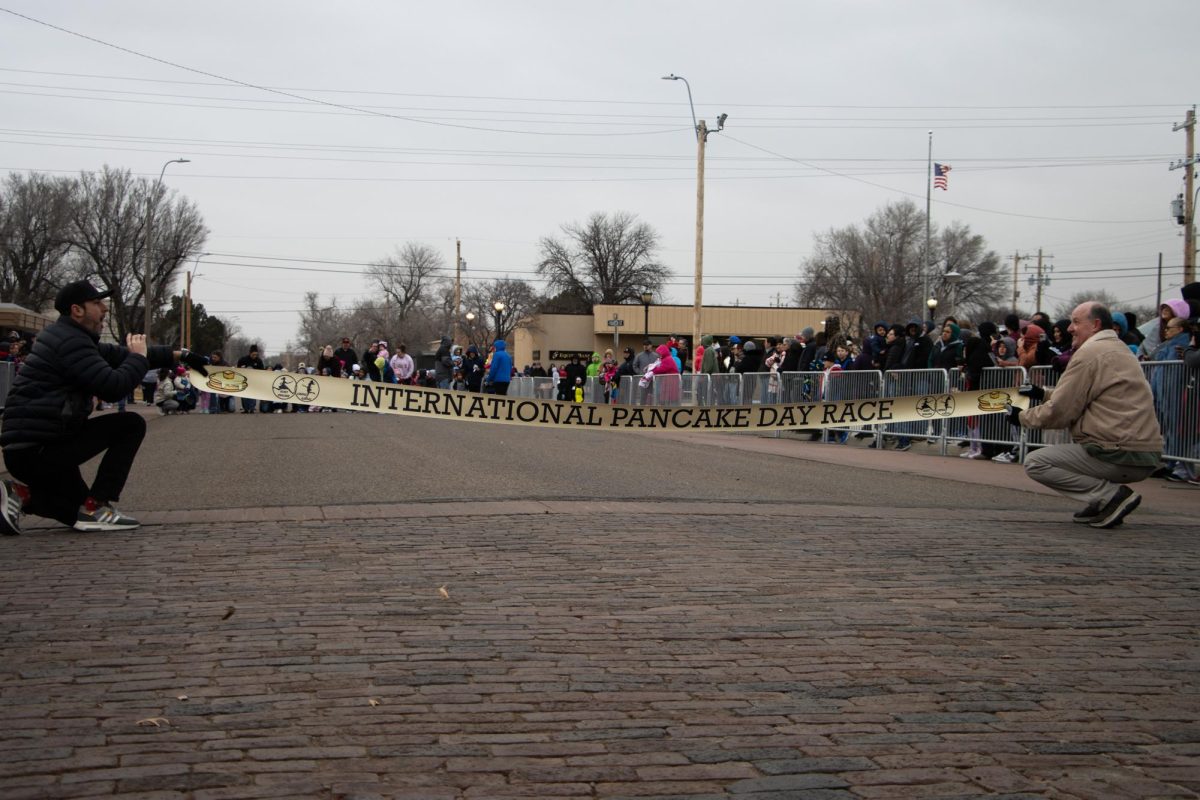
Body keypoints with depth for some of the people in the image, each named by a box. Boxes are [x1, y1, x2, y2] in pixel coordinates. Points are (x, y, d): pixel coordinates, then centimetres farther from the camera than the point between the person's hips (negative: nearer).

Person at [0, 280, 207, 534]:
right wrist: (139, 356, -4)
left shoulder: (73, 338, 17)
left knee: (82, 513, 21)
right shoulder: (70, 341, -15)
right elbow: (114, 387, -22)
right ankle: (96, 507, -8)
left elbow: (119, 354, 22)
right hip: (39, 449, -10)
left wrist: (178, 355, 17)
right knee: (131, 424, -7)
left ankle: (21, 494, 4)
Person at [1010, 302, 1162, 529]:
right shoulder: (1119, 349, 20)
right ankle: (1100, 503, 15)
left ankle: (1110, 495, -11)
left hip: (1121, 456, -10)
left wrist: (1021, 417, 7)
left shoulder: (1090, 352, -10)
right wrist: (1043, 393, 27)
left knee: (1035, 463, -4)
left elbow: (1060, 412, -9)